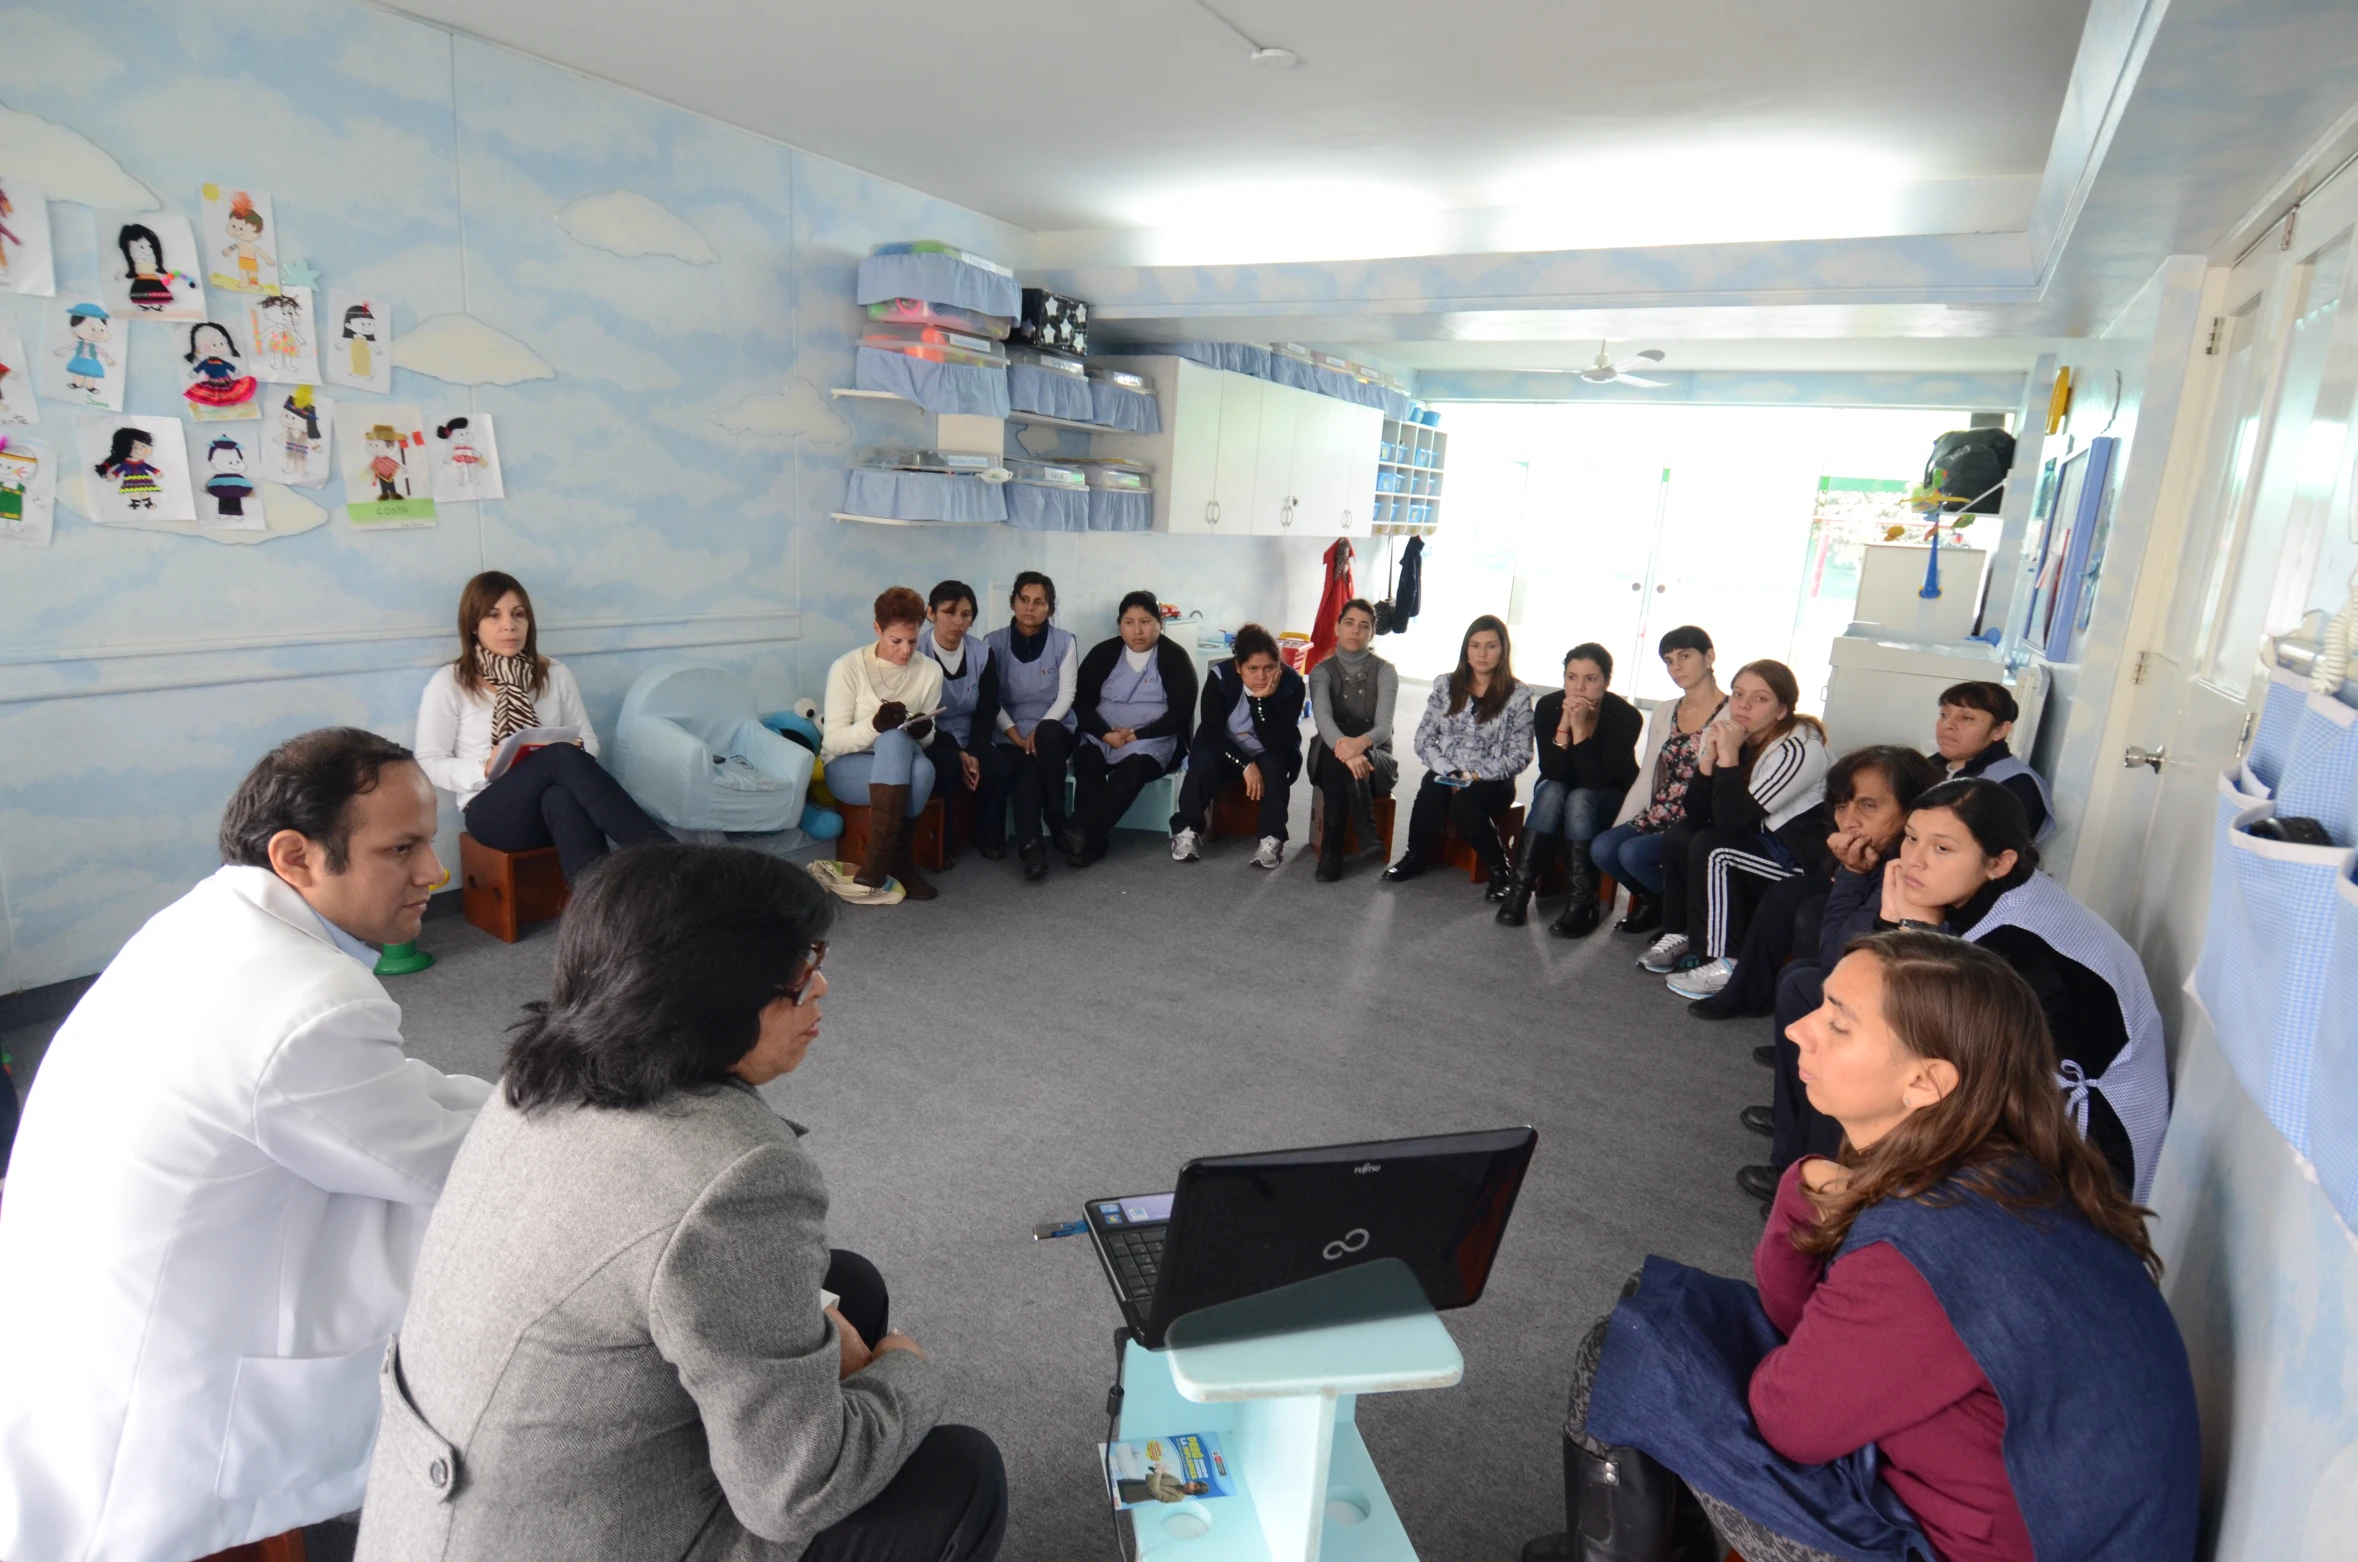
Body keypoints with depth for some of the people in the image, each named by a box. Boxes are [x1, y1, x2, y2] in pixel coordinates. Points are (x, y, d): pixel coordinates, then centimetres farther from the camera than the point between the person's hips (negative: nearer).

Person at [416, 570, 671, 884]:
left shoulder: (555, 673, 12)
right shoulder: (448, 682, 2)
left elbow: (588, 739, 14)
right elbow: (429, 764, 2)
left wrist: (577, 751, -10)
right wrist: (486, 768, -16)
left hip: (557, 807, 3)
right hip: (492, 810, -3)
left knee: (563, 798, -38)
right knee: (562, 757, -35)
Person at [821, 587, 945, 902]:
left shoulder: (930, 670, -1)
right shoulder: (847, 667, -11)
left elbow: (926, 740, 8)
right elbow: (833, 741, -12)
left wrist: (924, 732, -18)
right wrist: (874, 725, -31)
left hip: (899, 770, 3)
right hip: (847, 768, -3)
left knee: (923, 769, -35)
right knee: (894, 741, -36)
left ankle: (879, 863, -19)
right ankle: (899, 862, -30)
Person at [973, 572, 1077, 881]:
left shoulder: (1064, 643, 3)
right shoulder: (994, 642, 4)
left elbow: (1066, 696, -3)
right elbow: (990, 700, -1)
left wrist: (1039, 732, -18)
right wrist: (1016, 736, -14)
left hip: (1054, 733, 0)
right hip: (1009, 735, 0)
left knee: (1048, 732, -36)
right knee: (1024, 768, -33)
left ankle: (1055, 816, -21)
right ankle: (1032, 849, -42)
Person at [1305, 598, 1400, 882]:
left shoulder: (1385, 671, -3)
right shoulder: (1322, 671, -2)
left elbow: (1384, 726, -18)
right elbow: (1322, 718, -23)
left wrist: (1362, 743, -44)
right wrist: (1342, 744, -47)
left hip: (1375, 759, 0)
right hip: (1329, 758, 0)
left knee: (1353, 756, -36)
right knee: (1337, 755, -36)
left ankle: (1332, 851, -38)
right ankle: (1367, 833, -39)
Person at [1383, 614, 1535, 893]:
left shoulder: (1518, 695, -2)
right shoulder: (1445, 685, 6)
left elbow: (1520, 755, -5)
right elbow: (1424, 738, 3)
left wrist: (1476, 776, -16)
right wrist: (1448, 772, -12)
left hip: (1492, 781, -2)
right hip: (1445, 775, 2)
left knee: (1463, 803, -35)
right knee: (1430, 791, -33)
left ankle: (1498, 867, -13)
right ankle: (1415, 856, -8)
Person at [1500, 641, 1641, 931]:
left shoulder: (1626, 716, -22)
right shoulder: (1548, 706, -16)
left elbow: (1595, 779, -29)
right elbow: (1551, 772, -20)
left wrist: (1580, 727, -35)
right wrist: (1564, 725, -32)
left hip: (1609, 796, -2)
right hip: (1558, 791, 2)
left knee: (1579, 799, -33)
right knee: (1551, 791, -31)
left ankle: (1583, 903, -32)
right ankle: (1521, 887, -30)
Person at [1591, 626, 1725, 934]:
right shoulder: (1664, 712, 13)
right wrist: (1618, 826, 8)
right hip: (1658, 816, 6)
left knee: (1633, 852, -26)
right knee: (1601, 848, -17)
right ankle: (1651, 898, 12)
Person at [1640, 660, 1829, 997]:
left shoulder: (1798, 750, -24)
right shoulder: (1731, 733, -3)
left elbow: (1731, 820, -29)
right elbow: (1696, 813, -5)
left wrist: (1729, 757, -29)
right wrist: (1709, 757, -18)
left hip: (1802, 854, -8)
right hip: (1760, 838, 8)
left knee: (1711, 848, -24)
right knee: (1678, 835, -2)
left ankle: (1719, 963, -17)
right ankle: (1679, 936, 5)